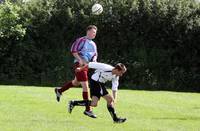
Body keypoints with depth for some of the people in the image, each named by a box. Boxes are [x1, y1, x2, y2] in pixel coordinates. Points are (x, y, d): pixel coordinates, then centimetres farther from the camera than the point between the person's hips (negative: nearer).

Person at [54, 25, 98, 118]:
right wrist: (81, 60, -24)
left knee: (76, 83, 24)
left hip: (87, 65, 9)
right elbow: (73, 50, -15)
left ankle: (59, 91, 47)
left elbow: (95, 54, 26)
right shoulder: (82, 40, -10)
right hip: (80, 65, -9)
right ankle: (88, 110, -11)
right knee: (85, 86, -12)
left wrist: (94, 59, 3)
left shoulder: (93, 44, 17)